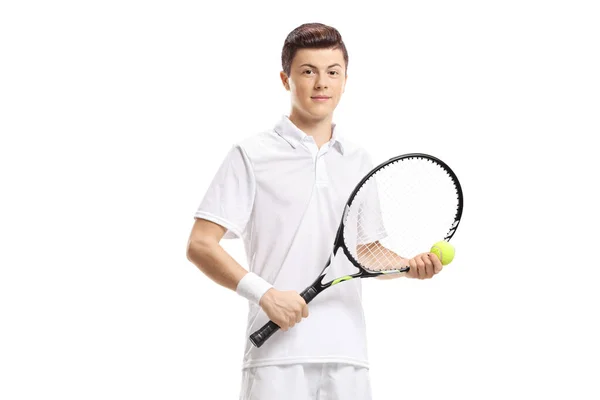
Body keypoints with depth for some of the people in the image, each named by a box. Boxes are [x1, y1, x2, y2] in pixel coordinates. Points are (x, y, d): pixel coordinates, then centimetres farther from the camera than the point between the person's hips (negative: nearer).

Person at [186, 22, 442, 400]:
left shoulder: (360, 161, 15)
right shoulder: (252, 155, 1)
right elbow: (201, 245, -4)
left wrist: (411, 265, 1)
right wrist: (264, 293, -17)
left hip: (347, 357, 4)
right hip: (278, 358, -4)